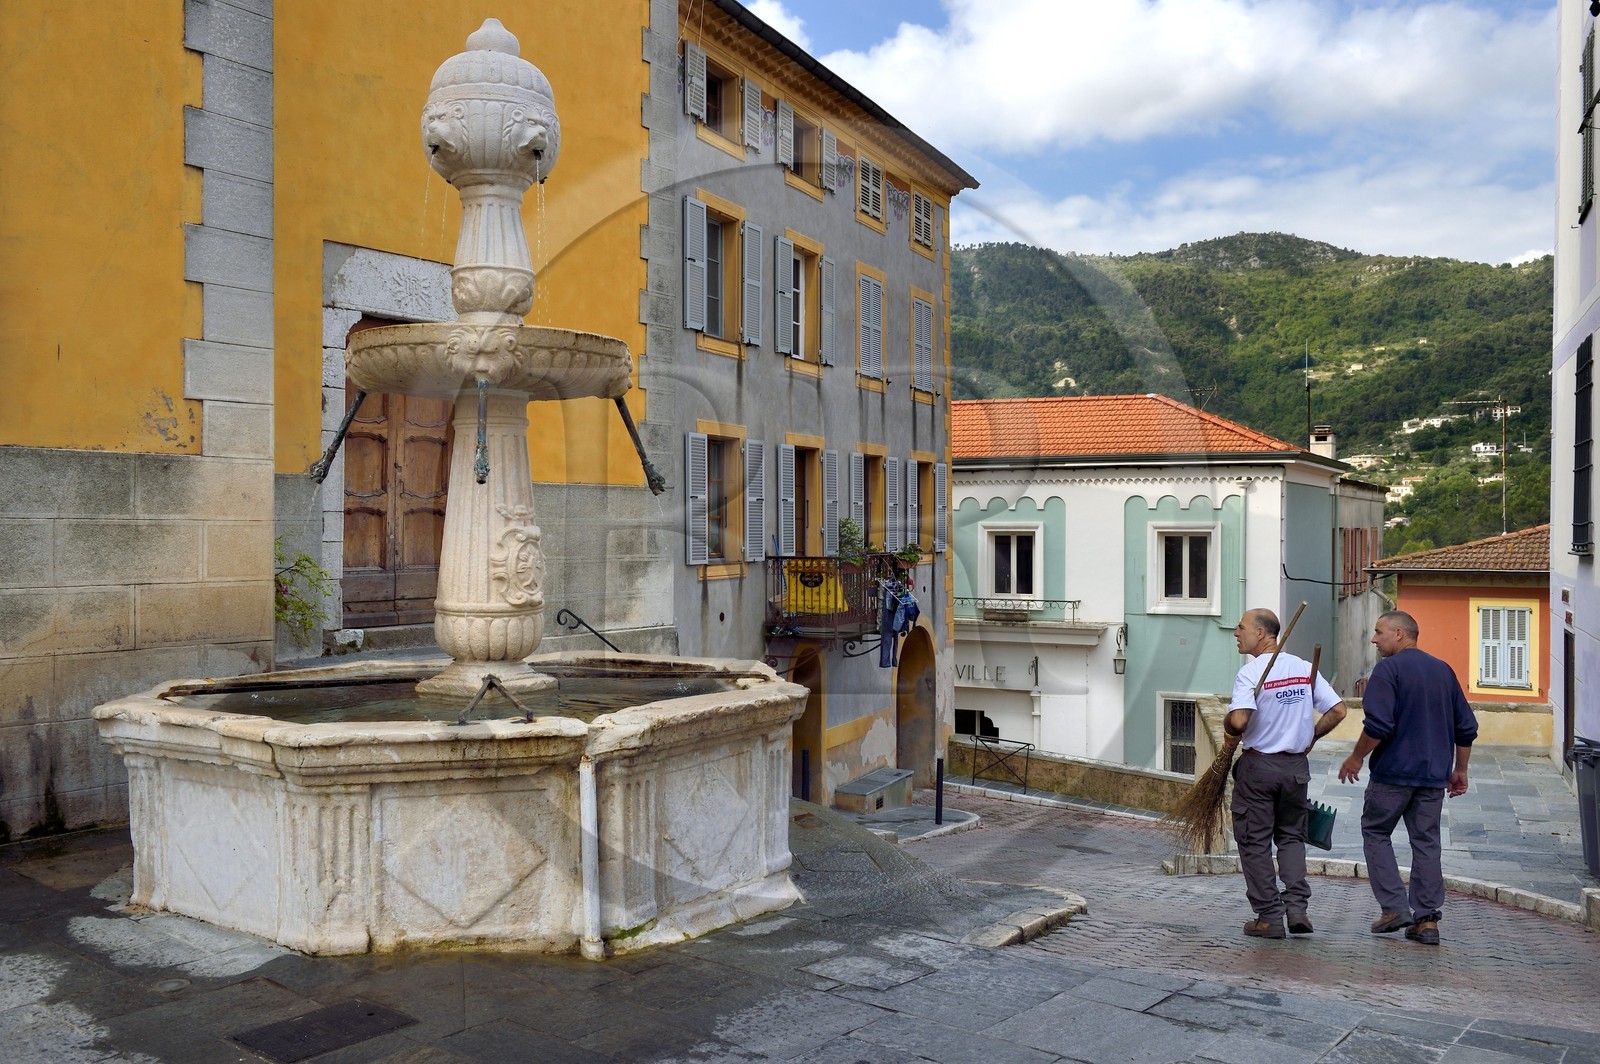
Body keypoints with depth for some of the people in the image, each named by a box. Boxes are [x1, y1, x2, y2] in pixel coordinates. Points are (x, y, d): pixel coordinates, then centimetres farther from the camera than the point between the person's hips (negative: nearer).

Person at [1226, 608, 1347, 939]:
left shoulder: (1251, 672, -15)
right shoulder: (1305, 668, 3)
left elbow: (1239, 720, -27)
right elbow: (1338, 710, 3)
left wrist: (1229, 731, -5)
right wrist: (1310, 737, 14)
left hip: (1258, 766, -5)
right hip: (1297, 766, 5)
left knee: (1255, 841, 6)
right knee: (1292, 836, 19)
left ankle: (1269, 917, 8)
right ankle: (1297, 906, 7)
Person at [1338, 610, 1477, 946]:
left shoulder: (1388, 669, -10)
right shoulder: (1443, 670, 12)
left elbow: (1378, 726, -19)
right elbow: (1466, 727, 14)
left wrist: (1356, 758, -6)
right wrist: (1459, 770, 22)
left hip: (1393, 771, -6)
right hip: (1434, 775, 6)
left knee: (1376, 833, 9)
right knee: (1426, 842, 9)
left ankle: (1395, 907, 3)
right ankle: (1427, 920, 9)